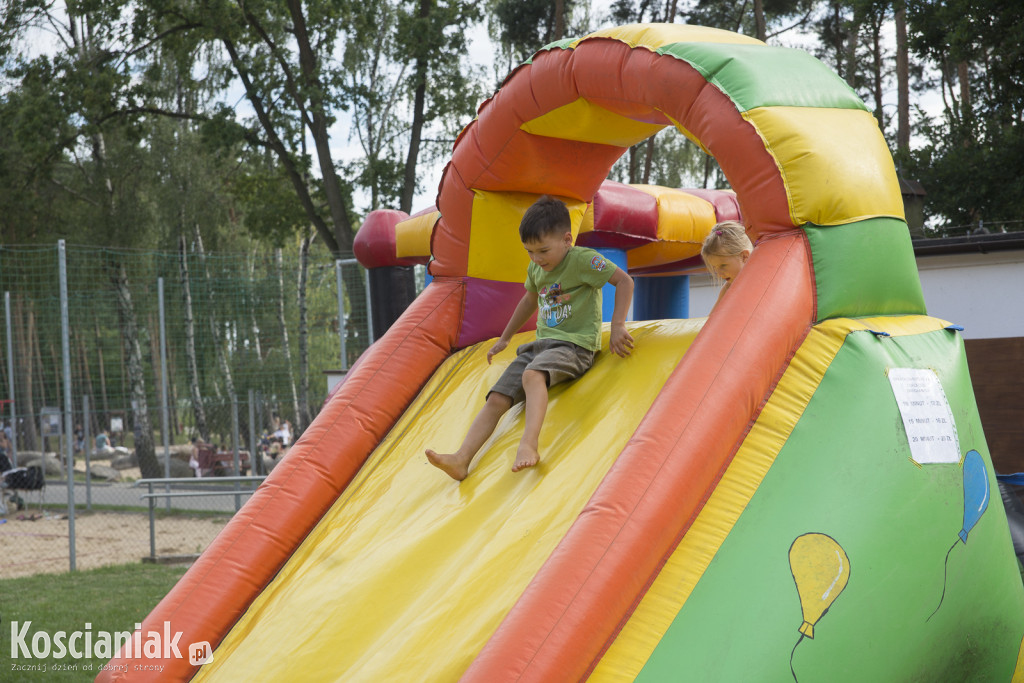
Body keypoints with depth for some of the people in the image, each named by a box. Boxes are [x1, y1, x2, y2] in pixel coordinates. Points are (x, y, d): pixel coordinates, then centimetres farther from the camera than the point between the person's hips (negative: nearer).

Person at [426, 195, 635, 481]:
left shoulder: (582, 260, -9)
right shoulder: (535, 268, 14)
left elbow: (624, 280, -12)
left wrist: (617, 326, -20)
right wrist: (504, 338, 39)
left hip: (574, 345, -8)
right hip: (540, 344, 8)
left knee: (532, 375, -39)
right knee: (496, 400, -10)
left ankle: (528, 446, -56)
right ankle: (461, 459, -20)